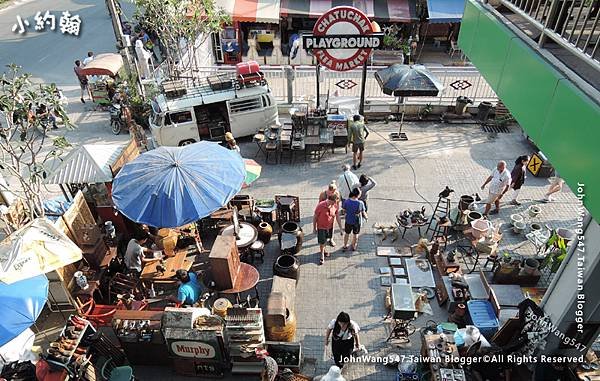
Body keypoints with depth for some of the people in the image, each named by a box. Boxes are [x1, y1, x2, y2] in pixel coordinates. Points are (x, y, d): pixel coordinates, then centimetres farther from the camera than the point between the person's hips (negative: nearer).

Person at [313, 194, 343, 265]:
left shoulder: (335, 206, -15)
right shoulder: (320, 206, -27)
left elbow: (338, 217, -3)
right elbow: (315, 217, -14)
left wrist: (341, 228, -1)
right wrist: (314, 228, -6)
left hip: (330, 227, 4)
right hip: (321, 227, -4)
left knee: (325, 240, 24)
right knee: (322, 242, 5)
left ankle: (323, 250, 50)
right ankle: (322, 256, 25)